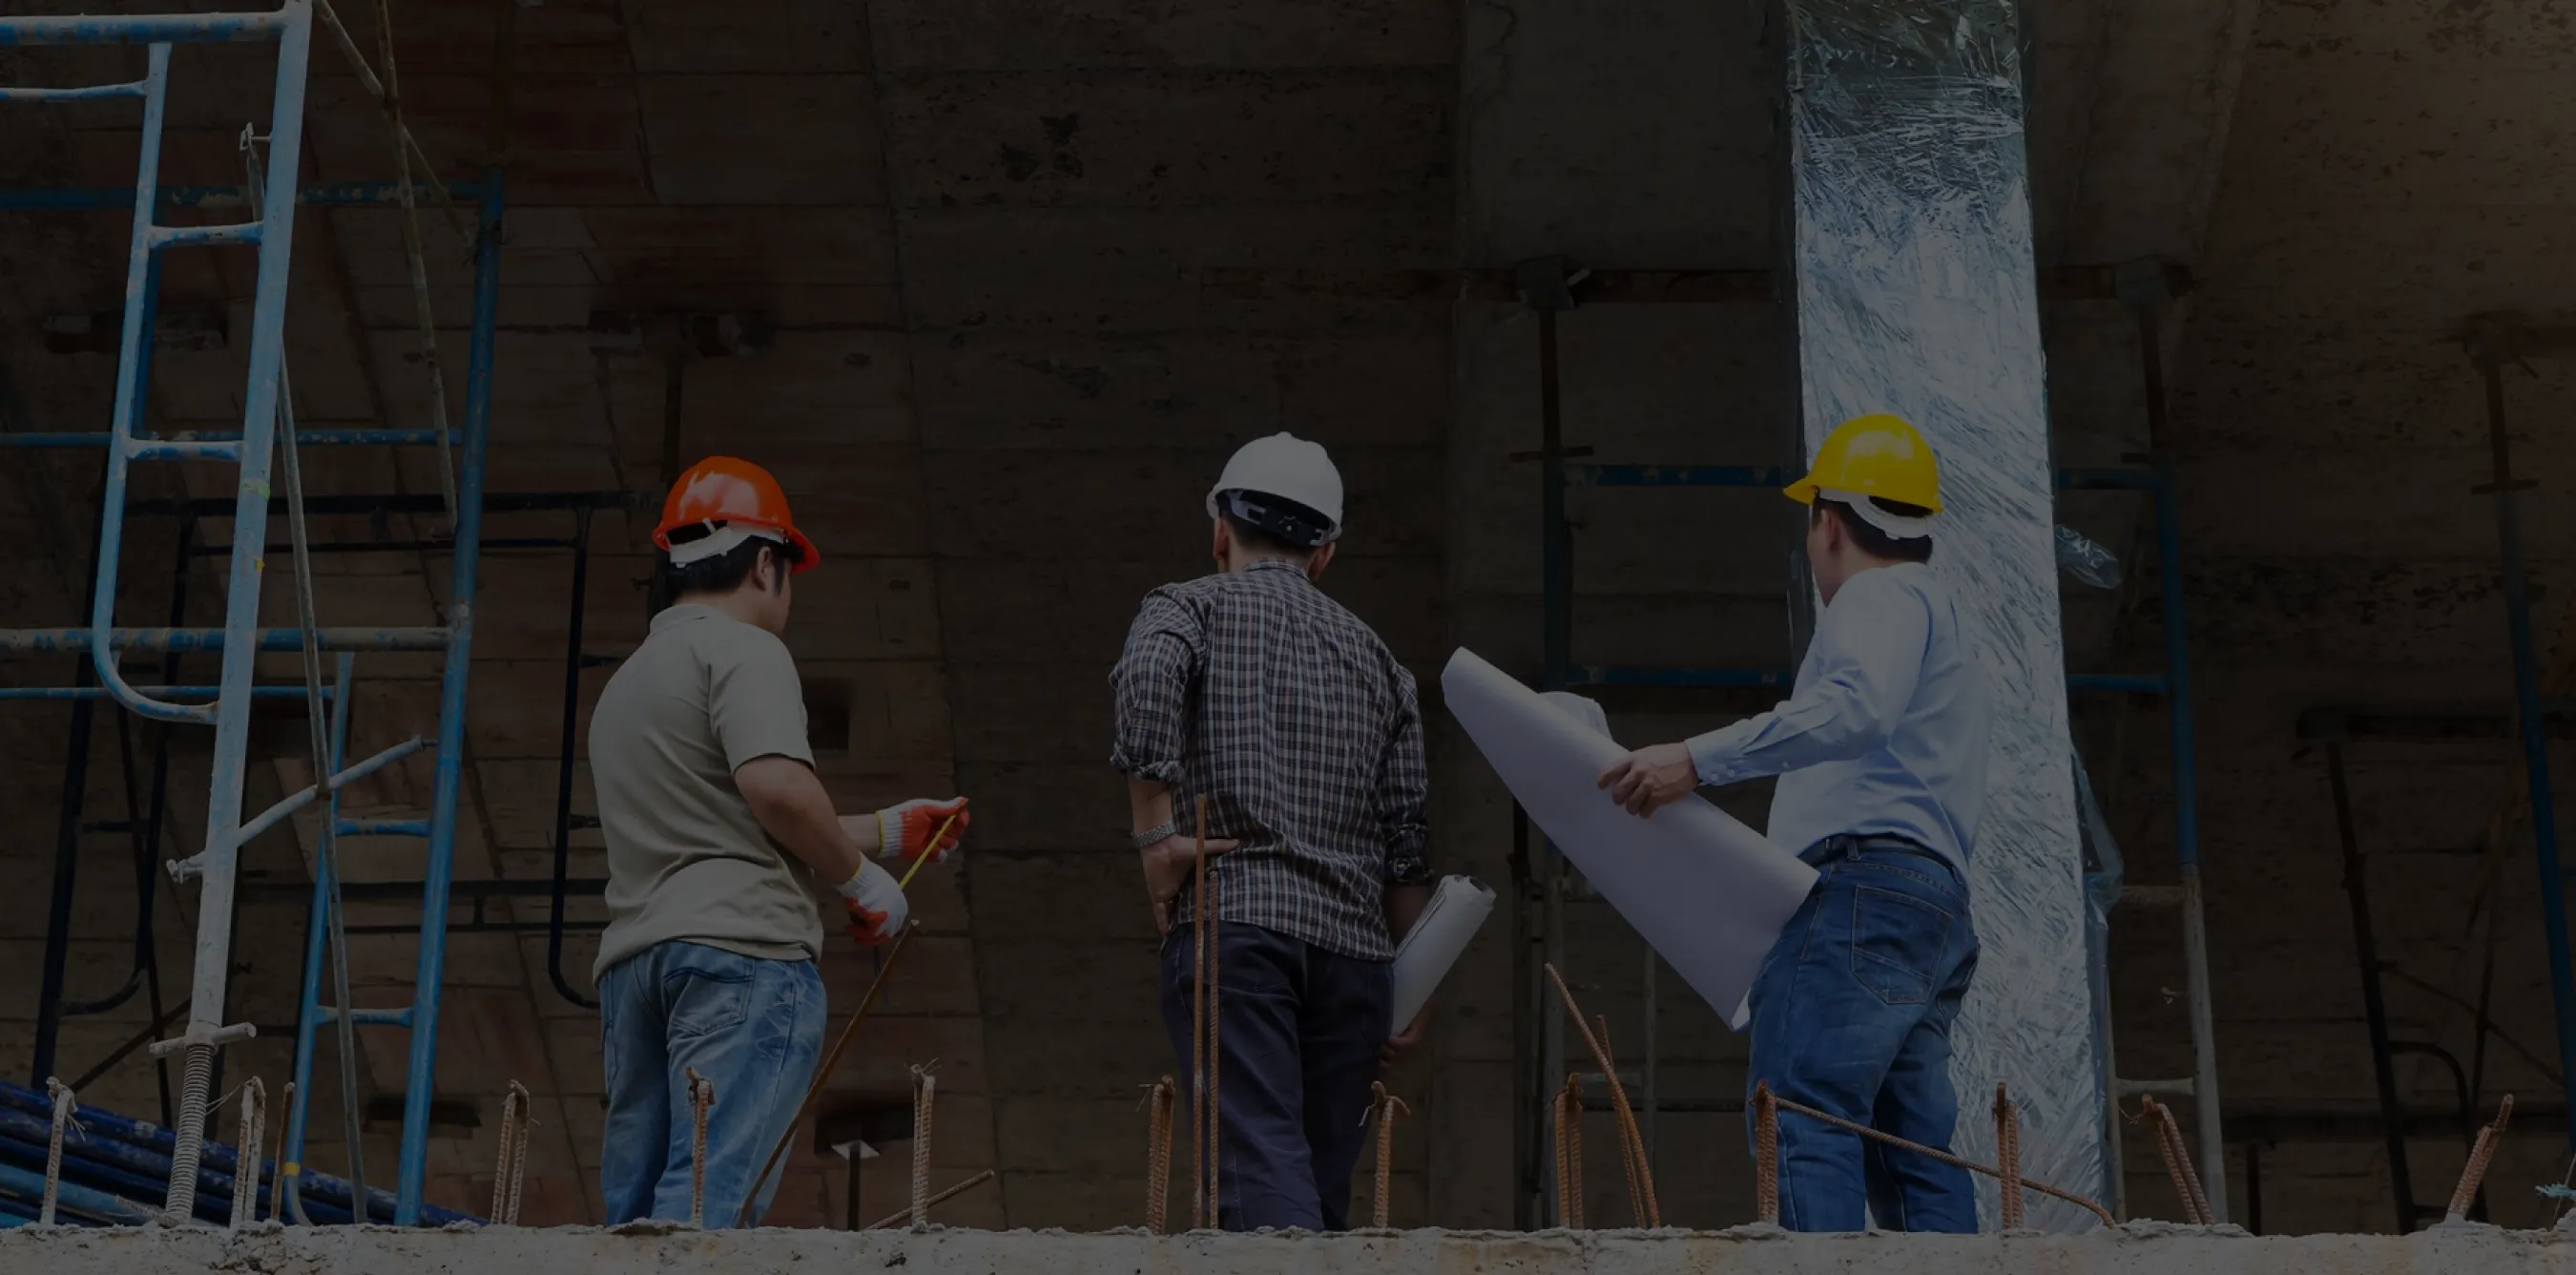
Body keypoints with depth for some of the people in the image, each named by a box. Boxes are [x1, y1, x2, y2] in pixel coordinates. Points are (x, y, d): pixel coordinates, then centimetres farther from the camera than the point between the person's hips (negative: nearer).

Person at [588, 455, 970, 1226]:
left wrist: (887, 829, 36)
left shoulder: (625, 684, 28)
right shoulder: (742, 650, -1)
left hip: (633, 959, 8)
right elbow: (776, 786, -18)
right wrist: (859, 878, -3)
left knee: (635, 1212, 6)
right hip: (741, 947, -8)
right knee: (711, 1195, -16)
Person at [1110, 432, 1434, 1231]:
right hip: (1354, 943, 4)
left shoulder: (1189, 606, 11)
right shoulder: (1374, 657, 23)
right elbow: (1408, 840, 16)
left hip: (1232, 923, -4)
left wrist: (1156, 834, -10)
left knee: (1262, 1168, -16)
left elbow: (1148, 677, -15)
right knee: (1322, 1185, 8)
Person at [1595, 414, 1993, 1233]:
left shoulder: (1881, 596, 2)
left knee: (1802, 1115, -21)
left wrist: (1699, 760, -25)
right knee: (1914, 1151, 2)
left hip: (1863, 886, -10)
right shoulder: (1938, 616, 34)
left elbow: (1856, 709, -20)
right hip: (1935, 902, 10)